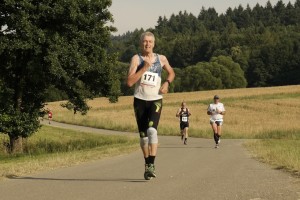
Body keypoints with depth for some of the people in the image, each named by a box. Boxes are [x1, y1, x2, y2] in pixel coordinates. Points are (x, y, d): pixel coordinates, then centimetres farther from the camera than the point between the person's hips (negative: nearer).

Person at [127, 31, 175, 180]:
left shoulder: (161, 59, 6)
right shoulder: (136, 59, -2)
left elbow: (171, 73, 26)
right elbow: (129, 82, -13)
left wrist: (167, 82, 5)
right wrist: (144, 68, -19)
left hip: (156, 100, 0)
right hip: (140, 100, 0)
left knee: (152, 130, -21)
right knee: (143, 135, 6)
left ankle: (152, 165, -24)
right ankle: (147, 164, 23)